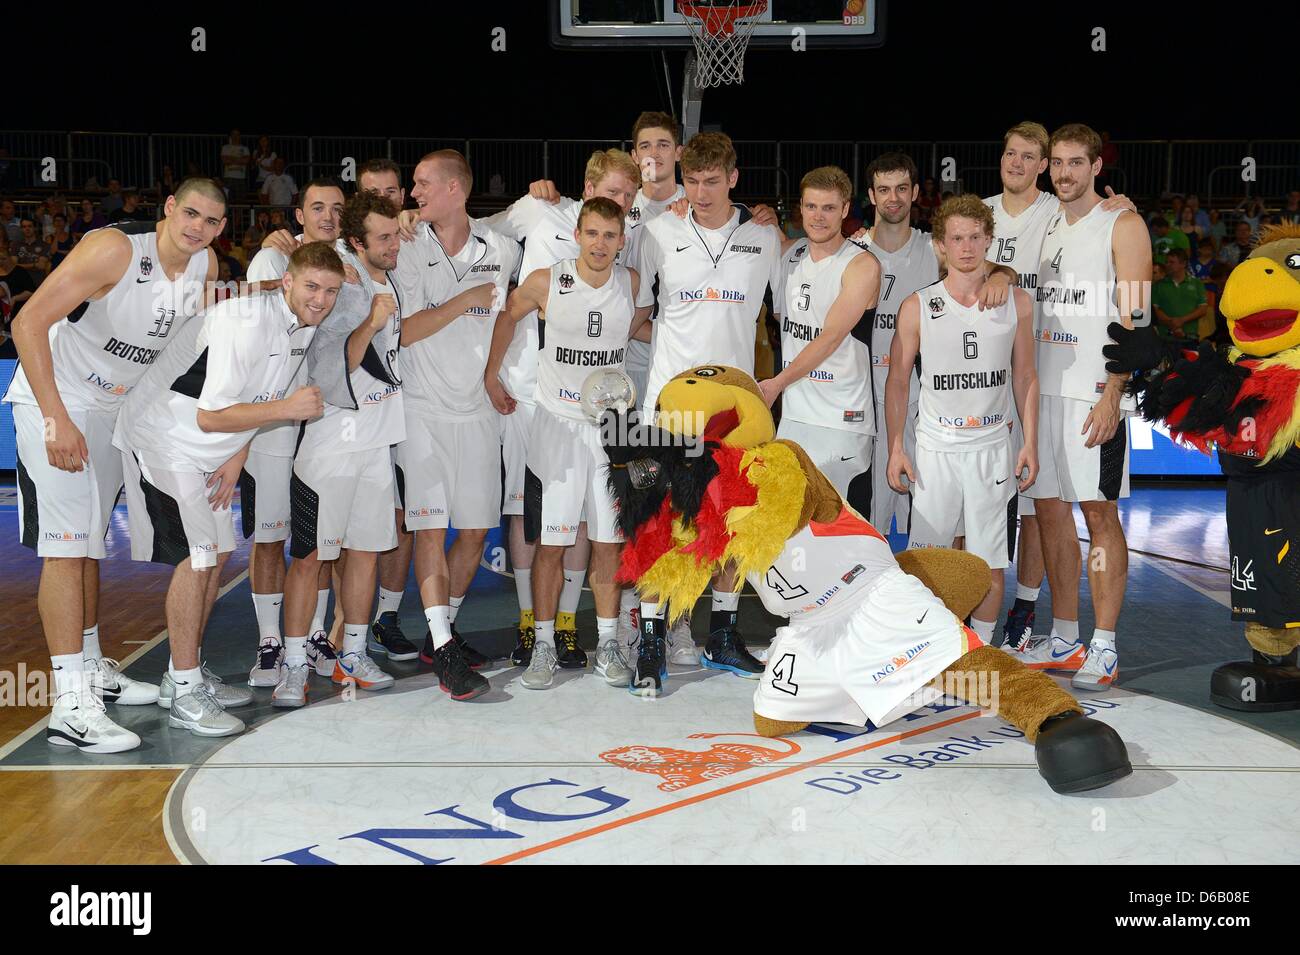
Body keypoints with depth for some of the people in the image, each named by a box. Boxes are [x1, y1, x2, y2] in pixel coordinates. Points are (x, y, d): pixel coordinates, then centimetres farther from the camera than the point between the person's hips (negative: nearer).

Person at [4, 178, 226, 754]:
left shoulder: (205, 265, -3)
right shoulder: (114, 249, -24)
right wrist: (57, 420, -31)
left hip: (113, 407, 7)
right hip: (52, 404, -7)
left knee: (89, 543, 16)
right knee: (65, 546, -13)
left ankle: (91, 668, 29)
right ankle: (70, 705, -13)